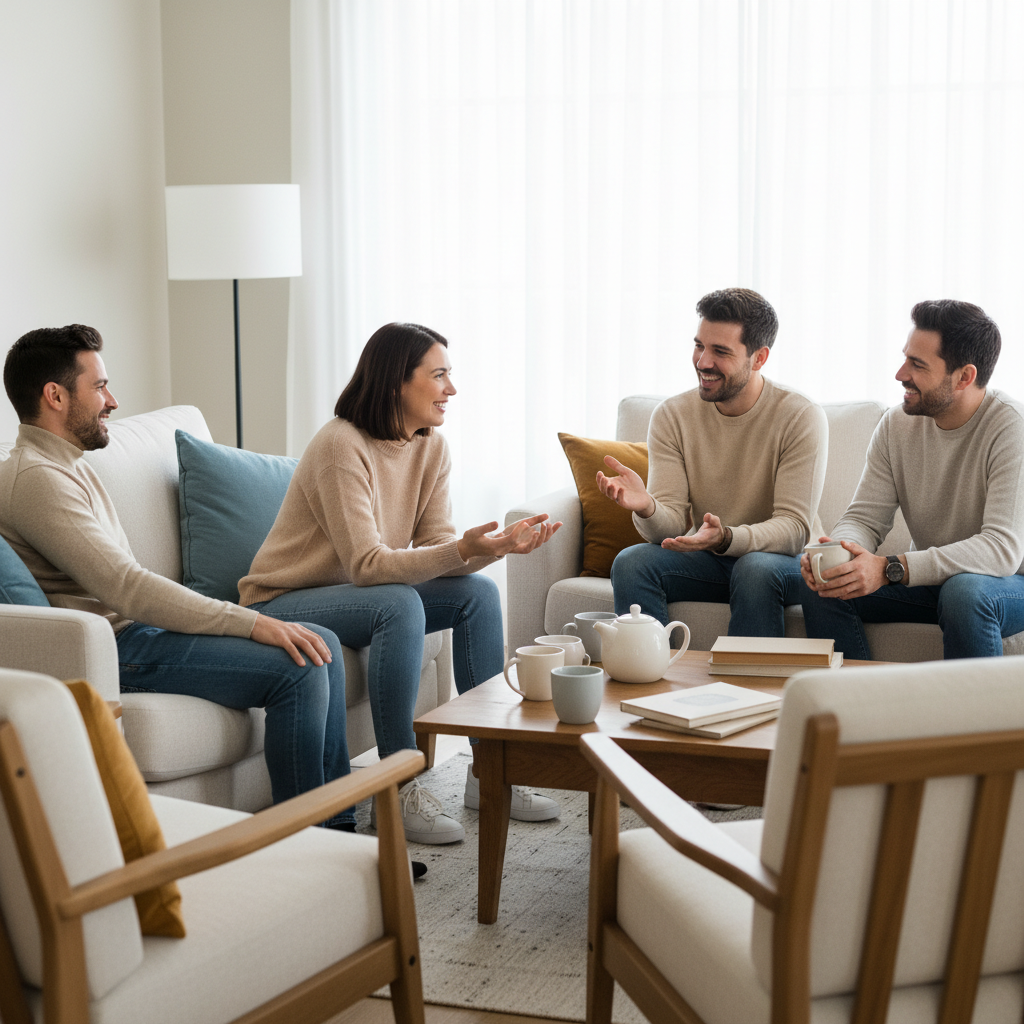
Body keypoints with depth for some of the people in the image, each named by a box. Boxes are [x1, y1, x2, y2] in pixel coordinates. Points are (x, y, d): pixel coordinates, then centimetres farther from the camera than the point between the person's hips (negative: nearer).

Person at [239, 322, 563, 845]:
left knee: (478, 592, -10)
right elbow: (366, 565, -30)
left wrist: (497, 544, -26)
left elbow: (437, 547, -6)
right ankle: (401, 790, -27)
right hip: (282, 604, -8)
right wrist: (462, 550, -40)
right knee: (400, 605, -33)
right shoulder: (341, 445, -25)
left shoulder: (431, 448, 0)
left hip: (360, 593, 8)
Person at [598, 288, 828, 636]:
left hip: (785, 559, -3)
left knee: (756, 569, -36)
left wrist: (726, 538, -38)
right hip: (705, 561, 3)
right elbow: (672, 525, -9)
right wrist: (647, 508, -34)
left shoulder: (802, 417, -13)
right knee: (630, 562, -23)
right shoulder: (672, 415, -4)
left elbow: (795, 528, -19)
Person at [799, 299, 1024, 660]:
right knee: (818, 584, -15)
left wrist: (890, 569, -39)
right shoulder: (897, 423, -3)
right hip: (930, 578, 5)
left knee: (965, 592, -38)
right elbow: (865, 518, -4)